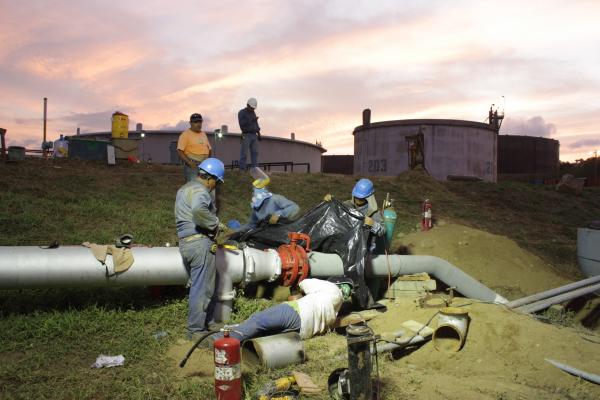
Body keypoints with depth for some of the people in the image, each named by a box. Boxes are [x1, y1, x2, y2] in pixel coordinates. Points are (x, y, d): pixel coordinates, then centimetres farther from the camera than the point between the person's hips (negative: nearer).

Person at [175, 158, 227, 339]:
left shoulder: (183, 189, 21)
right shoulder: (200, 191, -11)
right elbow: (198, 209, -34)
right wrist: (216, 224, -20)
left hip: (184, 242, 10)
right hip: (200, 242, -10)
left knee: (198, 285, 17)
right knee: (202, 288, -3)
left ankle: (206, 321, 26)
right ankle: (196, 330, 2)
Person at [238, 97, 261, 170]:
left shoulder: (253, 113, 17)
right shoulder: (241, 113, -4)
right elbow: (242, 123, -18)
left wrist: (259, 134, 10)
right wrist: (252, 120, -19)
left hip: (254, 135, 6)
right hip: (246, 135, -6)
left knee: (255, 153, -1)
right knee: (244, 153, -8)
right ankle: (242, 170, -6)